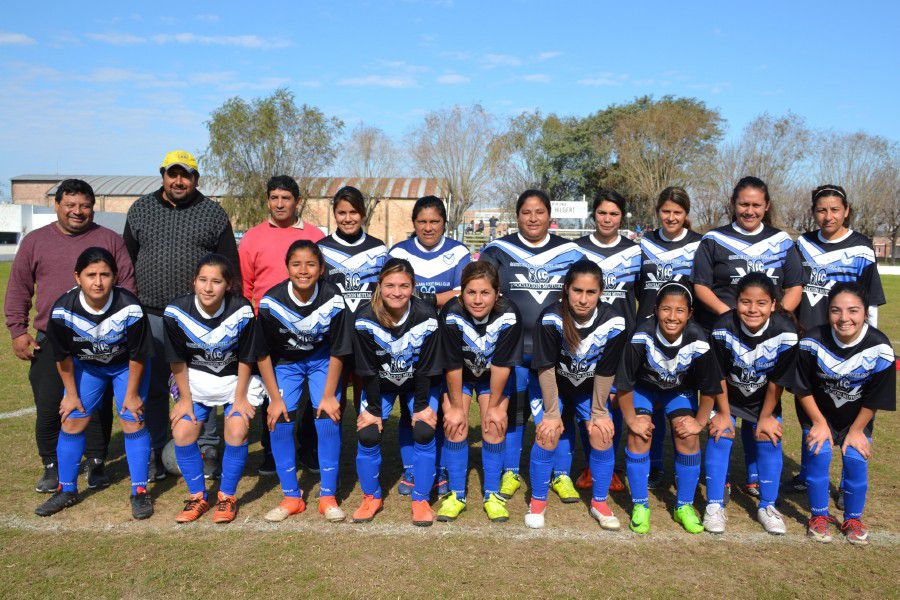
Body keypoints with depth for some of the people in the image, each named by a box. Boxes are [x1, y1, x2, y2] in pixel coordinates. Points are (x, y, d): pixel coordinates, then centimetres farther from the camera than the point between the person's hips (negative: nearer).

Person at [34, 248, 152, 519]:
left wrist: (132, 393, -11)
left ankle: (139, 491, 5)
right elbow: (63, 356, -9)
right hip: (86, 366, 3)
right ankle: (67, 490, 20)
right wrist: (71, 394, -3)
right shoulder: (63, 309, -26)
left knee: (133, 422, -8)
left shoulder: (129, 308, -33)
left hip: (126, 366, -2)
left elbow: (137, 356, -19)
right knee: (72, 422, 1)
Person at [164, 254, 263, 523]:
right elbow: (177, 361, -5)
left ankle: (227, 497, 5)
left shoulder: (242, 312, -22)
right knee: (182, 432, -11)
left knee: (237, 432, -17)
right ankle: (197, 497, 11)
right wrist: (185, 399, -3)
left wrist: (239, 398, -8)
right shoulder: (177, 312, -17)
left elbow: (245, 359, -10)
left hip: (235, 378, -2)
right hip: (196, 379, 2)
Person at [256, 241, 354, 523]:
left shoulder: (333, 299, -25)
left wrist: (329, 395, -13)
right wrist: (275, 398, -13)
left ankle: (328, 496, 0)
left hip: (322, 360, 0)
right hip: (285, 362, 1)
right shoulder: (272, 301, -24)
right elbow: (262, 354, -13)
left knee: (329, 416, -14)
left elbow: (337, 352, -13)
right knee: (279, 420, -12)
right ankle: (291, 497, 4)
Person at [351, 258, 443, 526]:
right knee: (367, 434, -13)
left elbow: (426, 367, -16)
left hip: (419, 383, 0)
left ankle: (421, 500, 3)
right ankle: (371, 497, 11)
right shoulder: (366, 318, -24)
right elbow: (368, 370, -16)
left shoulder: (426, 316, -26)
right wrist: (373, 408, -13)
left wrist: (421, 405, -13)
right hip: (380, 384, 1)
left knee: (424, 433, -16)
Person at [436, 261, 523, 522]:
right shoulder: (451, 315, -32)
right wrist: (455, 407, -13)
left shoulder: (509, 316, -31)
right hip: (459, 375, 0)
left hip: (493, 377, 0)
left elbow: (501, 365, -21)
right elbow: (453, 365, -22)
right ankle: (456, 495, 7)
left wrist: (494, 405, -13)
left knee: (494, 427, -8)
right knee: (455, 426, -9)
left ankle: (492, 495, 9)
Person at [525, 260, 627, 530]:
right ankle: (538, 501, 4)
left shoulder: (613, 323, -25)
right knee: (548, 434, -17)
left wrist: (598, 411, -8)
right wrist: (552, 412, -18)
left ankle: (599, 502, 10)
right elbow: (546, 368, -22)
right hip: (555, 385, -1)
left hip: (589, 388, 2)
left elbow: (605, 372, -13)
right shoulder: (551, 318, -30)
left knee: (602, 435, -13)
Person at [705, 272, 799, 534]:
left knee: (769, 439, -6)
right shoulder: (723, 328, -30)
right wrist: (724, 413, -10)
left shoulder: (785, 332, -27)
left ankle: (767, 506, 13)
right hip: (727, 394, -1)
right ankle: (715, 505, 1)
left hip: (764, 397, 1)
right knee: (719, 435, -11)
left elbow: (778, 381, -14)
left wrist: (766, 416, -7)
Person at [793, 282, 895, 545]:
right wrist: (819, 423, -10)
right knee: (819, 454, -15)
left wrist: (856, 430, -7)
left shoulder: (880, 348, -24)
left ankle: (853, 519, 15)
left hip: (857, 416, 1)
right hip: (818, 412, -1)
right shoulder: (813, 342, -26)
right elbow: (803, 388, -12)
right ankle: (819, 516, 7)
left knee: (856, 459, -10)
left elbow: (875, 398, -11)